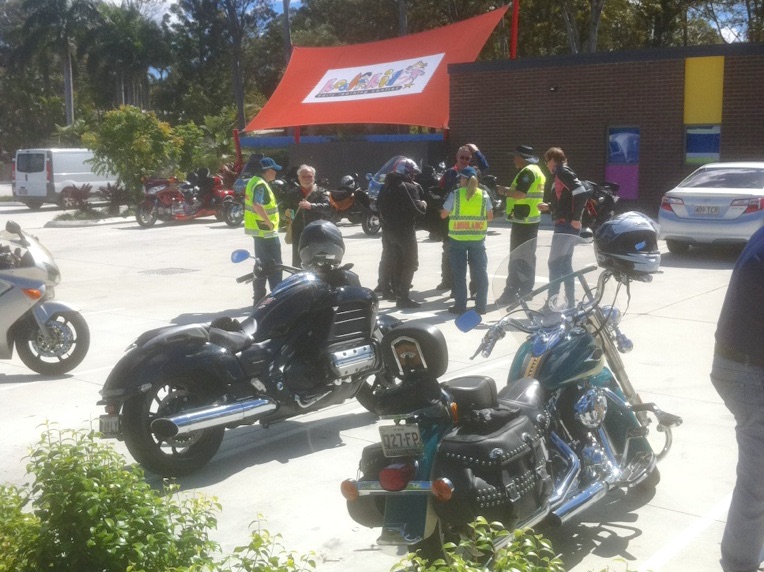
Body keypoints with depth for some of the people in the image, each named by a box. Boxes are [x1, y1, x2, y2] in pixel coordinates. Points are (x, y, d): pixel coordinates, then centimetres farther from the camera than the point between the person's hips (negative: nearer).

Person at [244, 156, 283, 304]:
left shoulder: (254, 181, 13)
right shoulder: (261, 185, -18)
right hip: (266, 231, -10)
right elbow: (257, 205, -33)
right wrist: (269, 222, -24)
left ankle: (259, 298, 23)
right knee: (274, 265, -5)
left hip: (258, 230, 10)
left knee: (262, 263, 16)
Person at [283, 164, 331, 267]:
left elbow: (328, 206, -10)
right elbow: (285, 209, 19)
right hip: (298, 234, 2)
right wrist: (286, 213, -5)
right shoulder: (291, 193, 15)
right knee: (297, 263, 2)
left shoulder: (321, 192, 6)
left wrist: (311, 206, -25)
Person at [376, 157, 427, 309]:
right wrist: (423, 204, 0)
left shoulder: (386, 186, 9)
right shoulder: (410, 188, -15)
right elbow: (417, 209, -19)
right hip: (405, 232, -7)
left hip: (388, 231, 7)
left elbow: (379, 205, 17)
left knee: (395, 264, 13)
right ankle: (403, 297, -6)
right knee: (410, 264, 0)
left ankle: (399, 295, 18)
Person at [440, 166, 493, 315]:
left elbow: (443, 214, 1)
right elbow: (490, 217, 4)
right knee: (480, 272, 10)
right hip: (478, 239, 2)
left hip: (457, 238, -2)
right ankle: (481, 306, 12)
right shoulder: (484, 195, 0)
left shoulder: (455, 194, -6)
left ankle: (460, 305, 9)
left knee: (459, 274, 7)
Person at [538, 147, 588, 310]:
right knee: (565, 263, 14)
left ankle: (552, 302, -4)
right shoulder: (559, 175, 18)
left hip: (566, 225, -10)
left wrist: (576, 218, -21)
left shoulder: (563, 173, -11)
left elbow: (581, 193, -23)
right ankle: (570, 301, 19)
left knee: (554, 263, -6)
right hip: (564, 225, 10)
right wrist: (548, 207, 13)